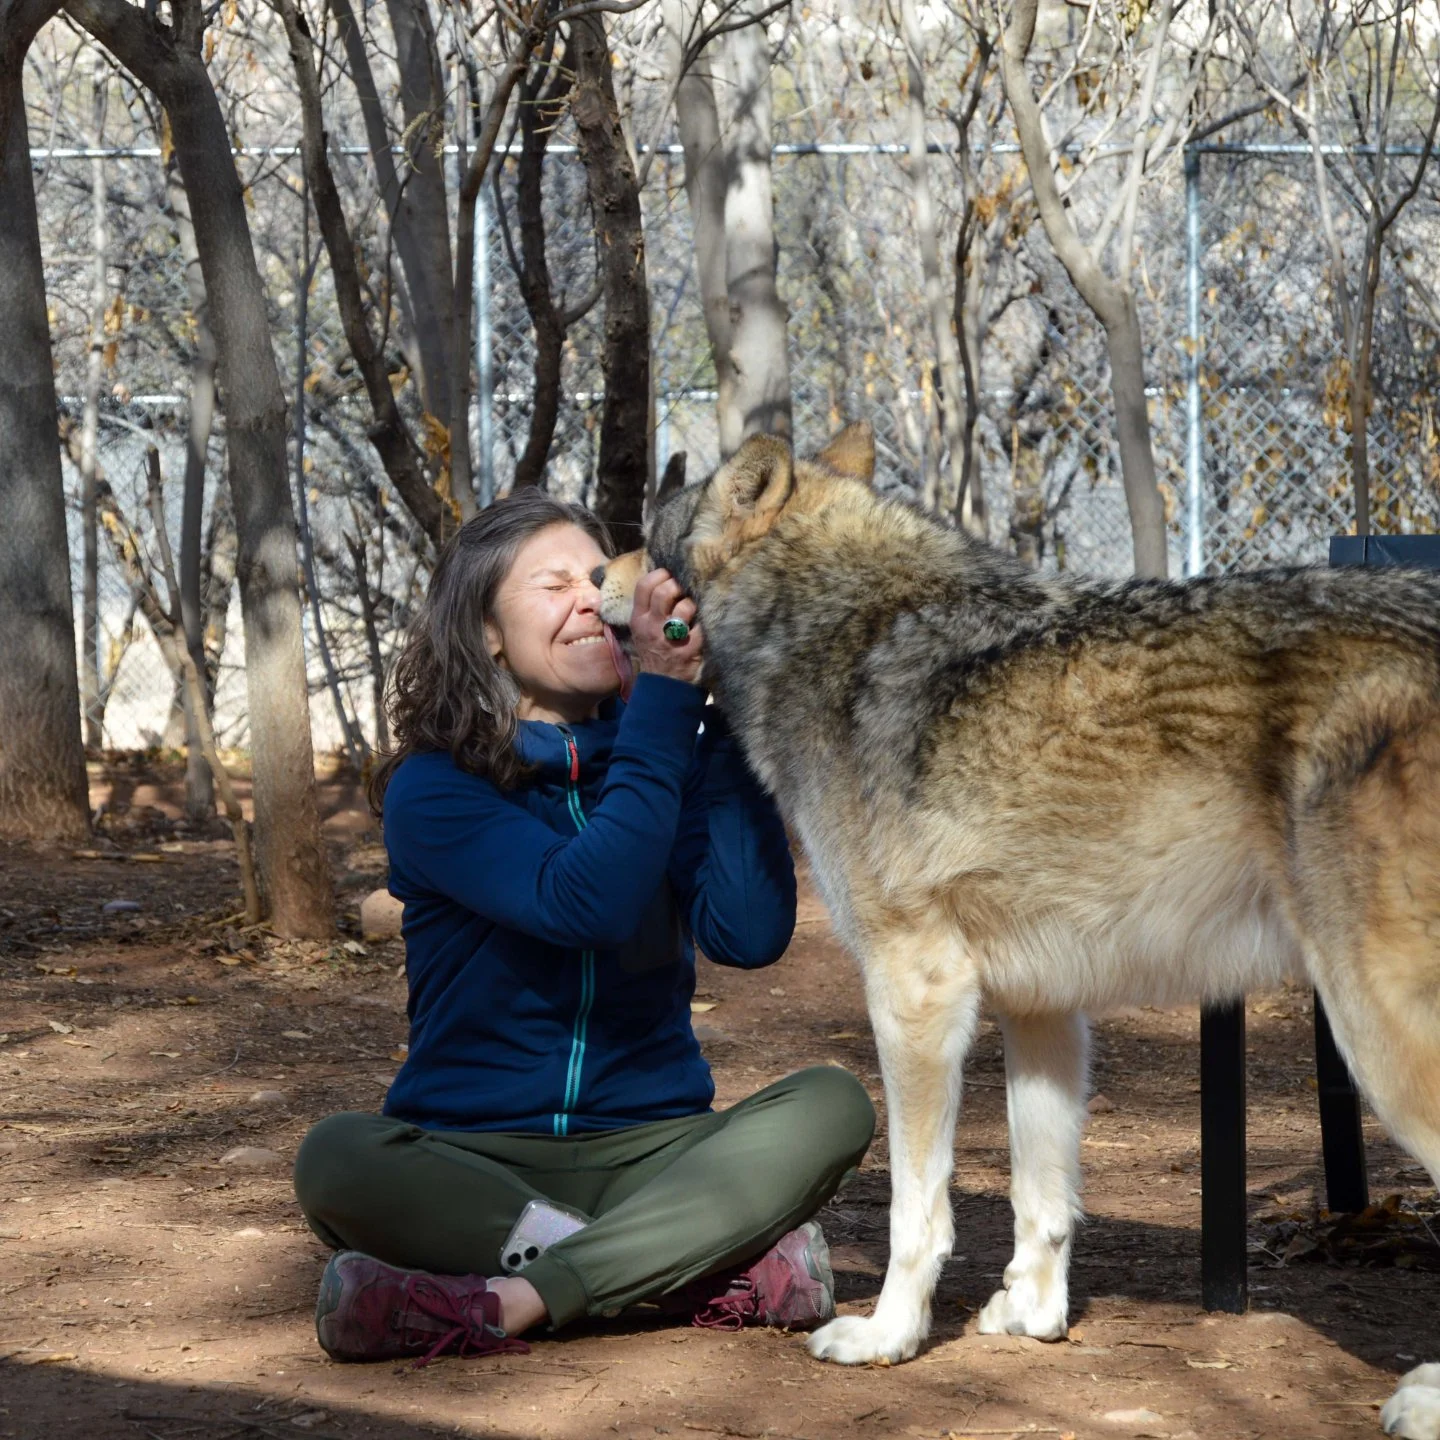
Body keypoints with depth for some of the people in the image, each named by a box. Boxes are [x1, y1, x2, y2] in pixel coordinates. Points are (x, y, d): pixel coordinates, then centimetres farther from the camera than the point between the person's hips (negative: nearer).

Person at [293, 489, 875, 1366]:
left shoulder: (668, 759, 7)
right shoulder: (433, 790, -5)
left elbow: (751, 934, -10)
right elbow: (586, 903, -23)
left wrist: (721, 721, -14)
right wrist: (663, 700, -21)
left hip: (647, 1146, 3)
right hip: (470, 1156, -3)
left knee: (833, 1106, -24)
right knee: (338, 1161, -33)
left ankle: (502, 1303, -33)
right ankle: (711, 1263, -30)